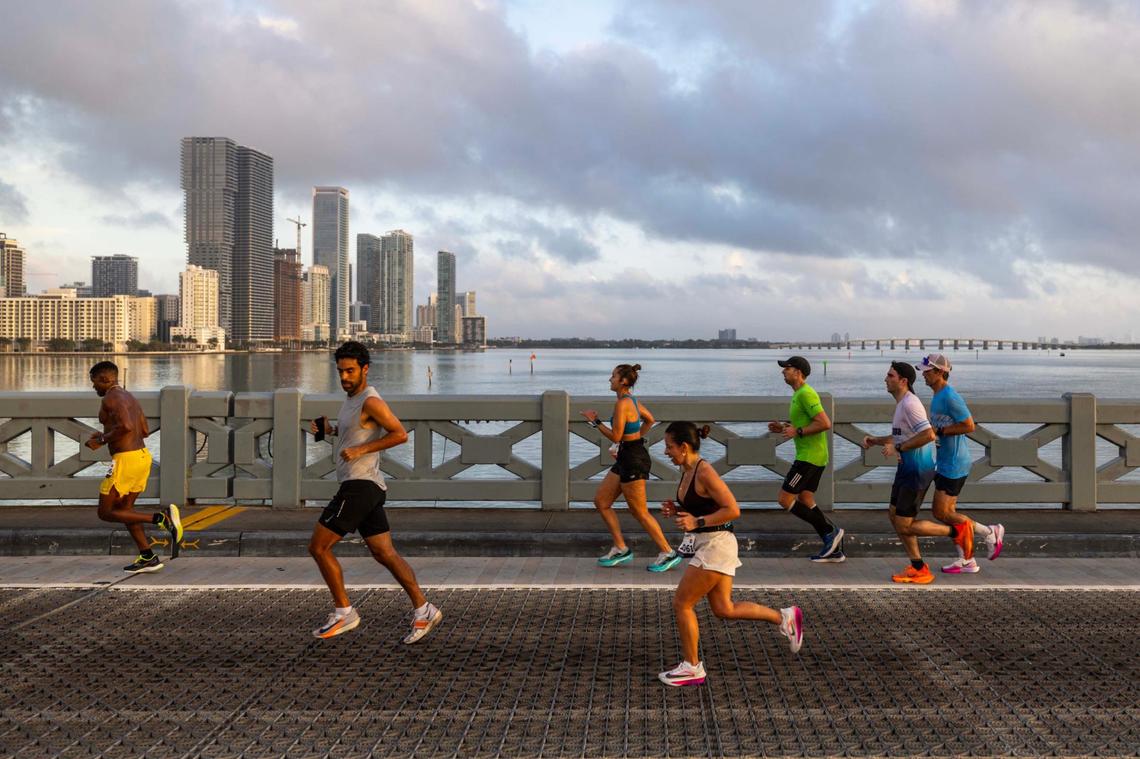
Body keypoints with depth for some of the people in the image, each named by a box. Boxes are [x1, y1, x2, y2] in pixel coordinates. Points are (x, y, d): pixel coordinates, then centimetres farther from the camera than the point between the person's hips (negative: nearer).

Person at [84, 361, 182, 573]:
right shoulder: (129, 397, 18)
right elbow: (145, 430, 21)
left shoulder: (111, 398, -11)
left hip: (125, 460, -10)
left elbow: (126, 426, -27)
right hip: (142, 455, 10)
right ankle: (148, 558, 14)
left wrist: (102, 441, -13)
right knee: (124, 509, 19)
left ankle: (162, 518, -15)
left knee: (106, 513, 0)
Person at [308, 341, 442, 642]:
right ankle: (422, 610, 6)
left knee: (318, 547, -3)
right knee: (384, 552, 7)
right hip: (363, 486, 10)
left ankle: (344, 613, 4)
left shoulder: (371, 401, -13)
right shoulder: (352, 398, 17)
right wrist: (331, 429, 16)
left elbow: (400, 434, -20)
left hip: (360, 485, -10)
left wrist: (360, 450, -21)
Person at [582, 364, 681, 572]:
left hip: (633, 459, -10)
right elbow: (649, 420, 25)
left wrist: (595, 421, -12)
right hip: (626, 457, 10)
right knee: (600, 501, 12)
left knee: (639, 512, 0)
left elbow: (615, 436, -21)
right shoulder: (632, 400, 10)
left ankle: (668, 553, 9)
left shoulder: (622, 404, -20)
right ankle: (621, 549, 17)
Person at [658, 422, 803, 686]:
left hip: (716, 545, -10)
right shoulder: (686, 471, 9)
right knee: (724, 609, 14)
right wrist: (675, 511, 4)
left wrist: (697, 522, -24)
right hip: (709, 545, 10)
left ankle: (692, 668, 12)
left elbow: (732, 510, -22)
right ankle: (784, 617, 23)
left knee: (681, 604, -1)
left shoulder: (704, 472, -19)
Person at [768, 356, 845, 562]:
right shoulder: (799, 394, 16)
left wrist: (798, 432, -20)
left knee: (785, 499, -8)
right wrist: (784, 428, 15)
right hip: (811, 455, 11)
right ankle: (835, 549, 13)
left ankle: (830, 531, -4)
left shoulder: (805, 394, -17)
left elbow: (824, 423, -24)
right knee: (805, 501, 12)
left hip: (810, 456, -11)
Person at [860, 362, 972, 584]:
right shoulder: (901, 403, 13)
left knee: (904, 525, -5)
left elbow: (928, 434, -29)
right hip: (906, 469, 10)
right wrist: (875, 440, 13)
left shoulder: (910, 404, -19)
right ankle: (918, 569, 19)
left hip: (917, 471, -10)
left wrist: (898, 447, -22)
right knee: (895, 517, 12)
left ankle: (957, 532, 5)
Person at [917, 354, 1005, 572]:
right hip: (944, 462, 10)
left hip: (954, 464, -10)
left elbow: (969, 426, -23)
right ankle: (966, 561, 17)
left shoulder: (950, 397, -19)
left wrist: (939, 431, -19)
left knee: (941, 513, -7)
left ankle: (990, 533, 7)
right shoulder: (937, 397, 13)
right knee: (948, 513, 11)